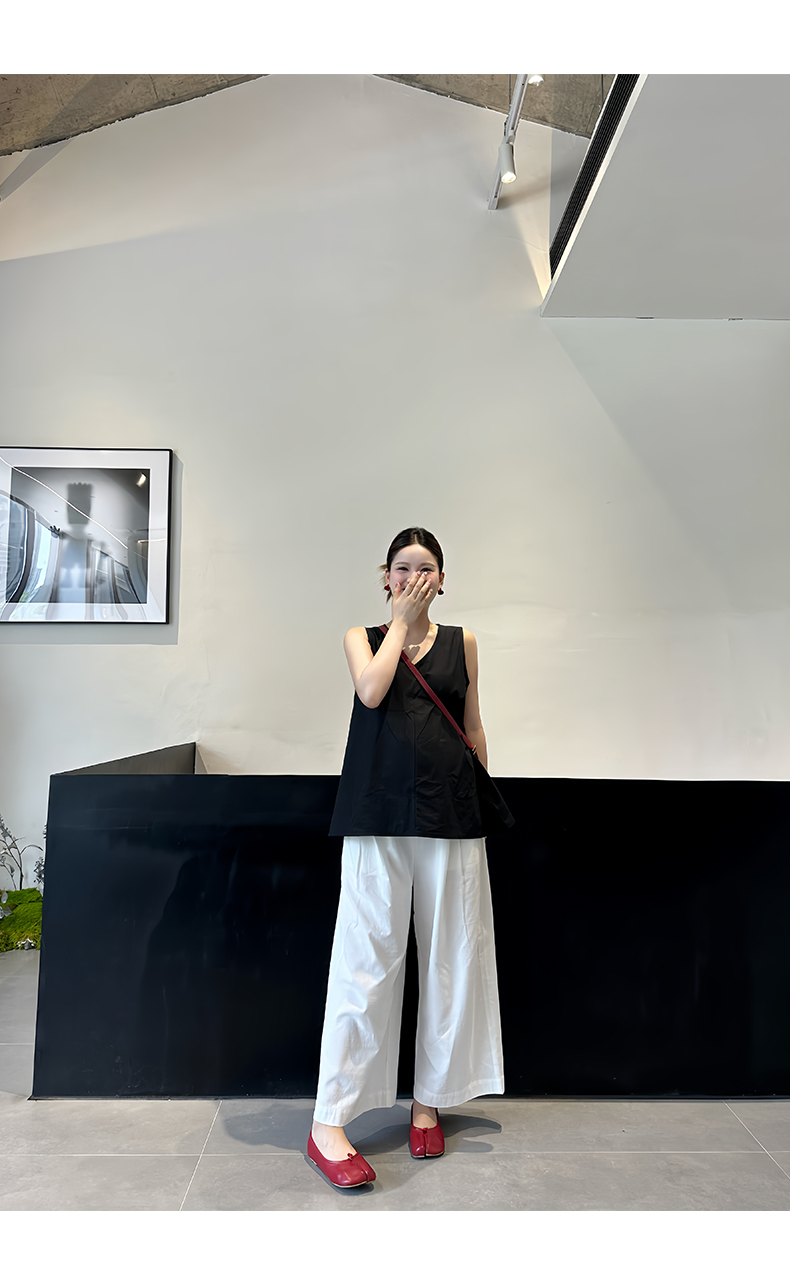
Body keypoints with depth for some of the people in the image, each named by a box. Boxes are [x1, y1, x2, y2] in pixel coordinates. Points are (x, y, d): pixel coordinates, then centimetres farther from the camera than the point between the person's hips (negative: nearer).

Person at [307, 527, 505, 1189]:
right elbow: (371, 691, -11)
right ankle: (330, 1123, 7)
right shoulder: (362, 635, 9)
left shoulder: (461, 641, 13)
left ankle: (429, 1100, 26)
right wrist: (402, 620, -3)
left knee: (450, 956, 8)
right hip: (379, 810, -2)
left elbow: (474, 724, 17)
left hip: (450, 811, 3)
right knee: (368, 956, -3)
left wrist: (484, 796, 15)